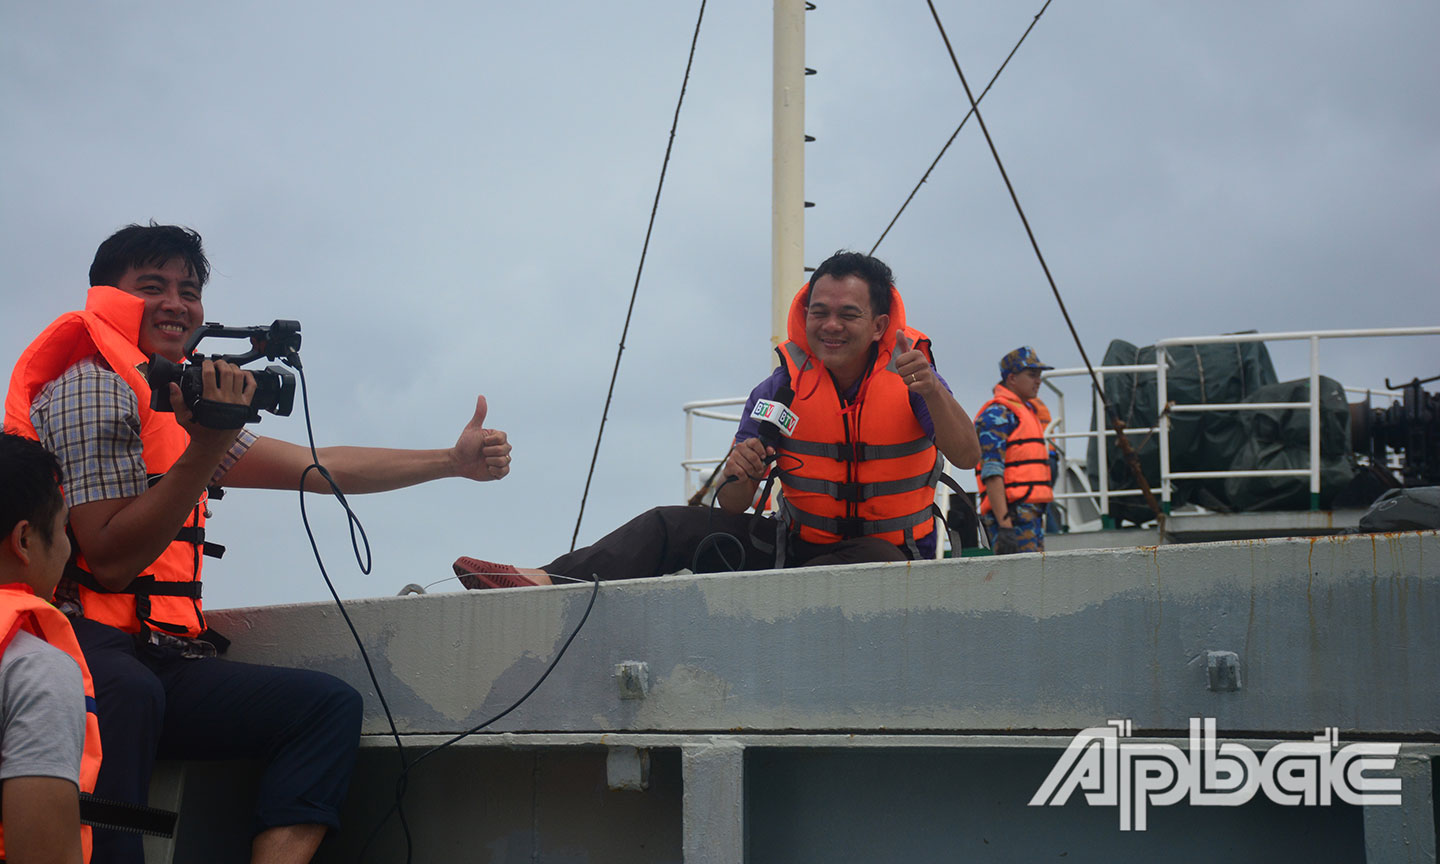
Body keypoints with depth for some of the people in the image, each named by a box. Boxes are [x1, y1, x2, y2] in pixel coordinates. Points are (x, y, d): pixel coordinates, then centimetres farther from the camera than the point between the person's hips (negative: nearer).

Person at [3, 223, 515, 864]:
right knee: (127, 692, -42)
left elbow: (317, 466, 25)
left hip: (159, 656, 9)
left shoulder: (183, 398, 24)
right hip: (87, 645, -9)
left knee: (330, 704, -6)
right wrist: (208, 446, -19)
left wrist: (454, 461, 24)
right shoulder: (92, 386, -4)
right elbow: (111, 562, -13)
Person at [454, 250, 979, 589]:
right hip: (801, 542, 4)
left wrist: (931, 390, -42)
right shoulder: (780, 389, -2)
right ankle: (549, 583, -29)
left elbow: (967, 457, -25)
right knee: (672, 528, -11)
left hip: (887, 548, -4)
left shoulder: (908, 375, -9)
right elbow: (733, 508, -2)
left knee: (875, 561, -40)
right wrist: (740, 474, -27)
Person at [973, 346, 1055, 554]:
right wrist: (1004, 524, -25)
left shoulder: (1026, 410, 24)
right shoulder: (998, 414, -9)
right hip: (1011, 513, -10)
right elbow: (992, 472, -18)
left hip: (1031, 513, 10)